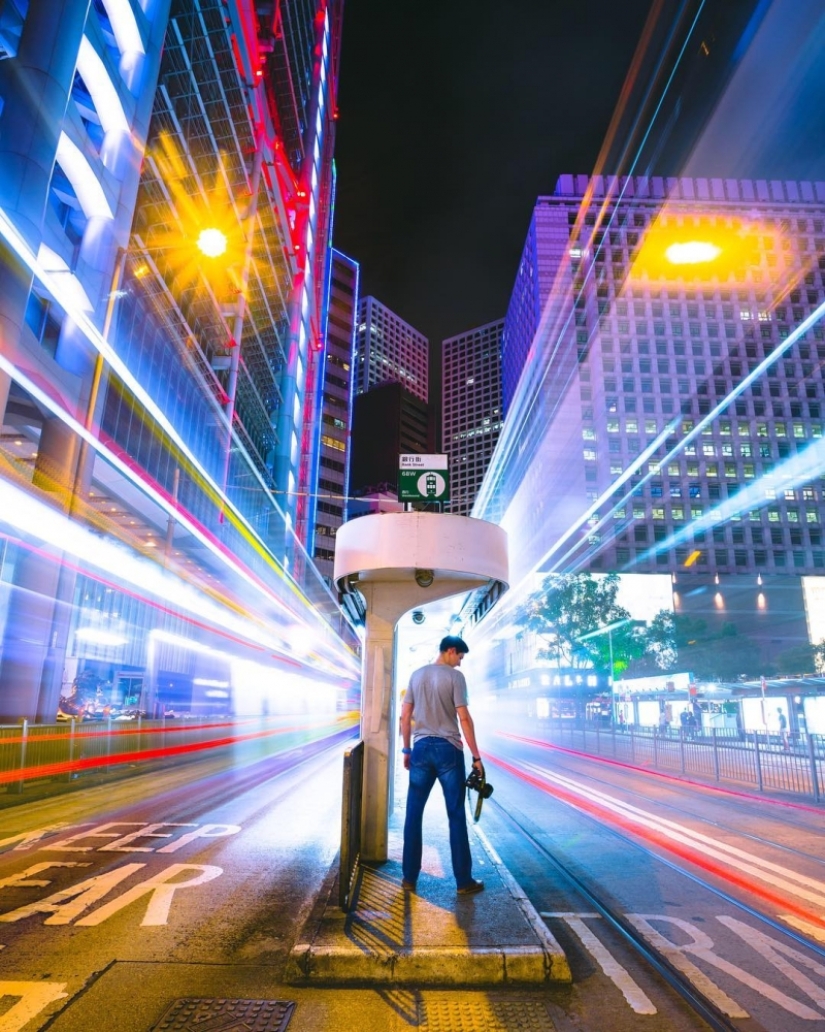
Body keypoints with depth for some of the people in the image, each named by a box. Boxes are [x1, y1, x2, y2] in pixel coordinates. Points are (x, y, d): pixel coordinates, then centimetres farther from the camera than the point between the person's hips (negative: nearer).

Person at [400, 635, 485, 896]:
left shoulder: (416, 675, 10)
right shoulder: (455, 676, -6)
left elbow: (405, 716, 11)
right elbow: (464, 718, -12)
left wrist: (406, 750, 18)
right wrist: (476, 756, -7)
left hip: (421, 748, 5)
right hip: (448, 749, -4)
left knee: (413, 814, 10)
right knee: (456, 815, 4)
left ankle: (409, 877, 17)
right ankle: (464, 881, 13)